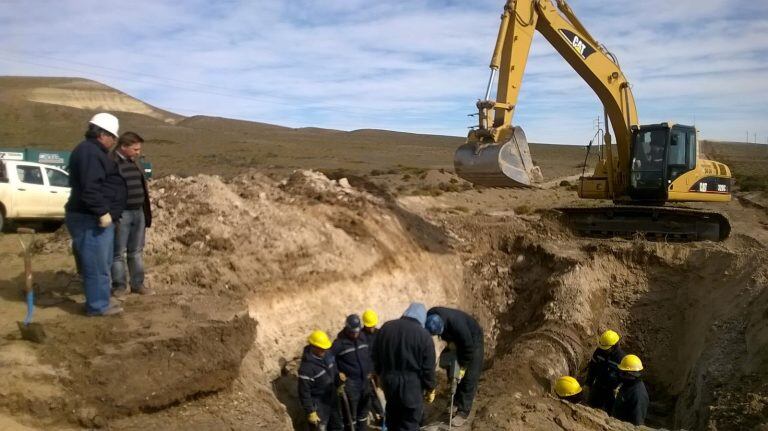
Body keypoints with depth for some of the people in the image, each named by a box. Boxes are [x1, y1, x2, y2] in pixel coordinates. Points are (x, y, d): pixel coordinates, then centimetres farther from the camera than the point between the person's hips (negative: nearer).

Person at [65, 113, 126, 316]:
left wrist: (104, 212, 25)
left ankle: (98, 301, 26)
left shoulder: (93, 151, 18)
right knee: (96, 264, -4)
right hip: (91, 219, -11)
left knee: (102, 262, 17)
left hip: (97, 218, 11)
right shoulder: (89, 152, -17)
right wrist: (102, 212, -25)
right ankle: (98, 305, 3)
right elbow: (89, 188, -26)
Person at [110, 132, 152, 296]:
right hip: (121, 214, -7)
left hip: (138, 212, 7)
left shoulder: (134, 162, 14)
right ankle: (119, 285, 12)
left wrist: (146, 212, 17)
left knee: (136, 251, 13)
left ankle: (138, 283, 21)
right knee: (119, 252, 2)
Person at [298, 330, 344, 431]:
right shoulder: (306, 367, -29)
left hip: (332, 399, 7)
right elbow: (304, 393, -23)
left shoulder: (327, 355, -8)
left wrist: (339, 385, 18)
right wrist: (310, 412, -19)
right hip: (318, 403, -7)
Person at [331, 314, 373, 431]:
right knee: (351, 410, 0)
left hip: (365, 380, 6)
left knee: (364, 407, 18)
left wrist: (370, 371, 11)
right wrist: (338, 373, -13)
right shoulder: (340, 342, -16)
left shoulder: (363, 338, 2)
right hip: (350, 382, -6)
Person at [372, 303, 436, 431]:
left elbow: (376, 357, 9)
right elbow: (428, 368, -10)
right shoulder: (424, 335, -15)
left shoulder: (386, 327, 0)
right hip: (412, 386, -5)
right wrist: (430, 389, 4)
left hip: (389, 382, 5)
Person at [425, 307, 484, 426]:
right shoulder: (430, 316, -26)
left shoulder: (456, 324, -44)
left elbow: (468, 348, -30)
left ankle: (463, 412, 1)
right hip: (456, 339, 6)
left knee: (468, 377, -5)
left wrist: (463, 368, -20)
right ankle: (456, 402, 27)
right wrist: (449, 341, -14)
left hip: (472, 340, -6)